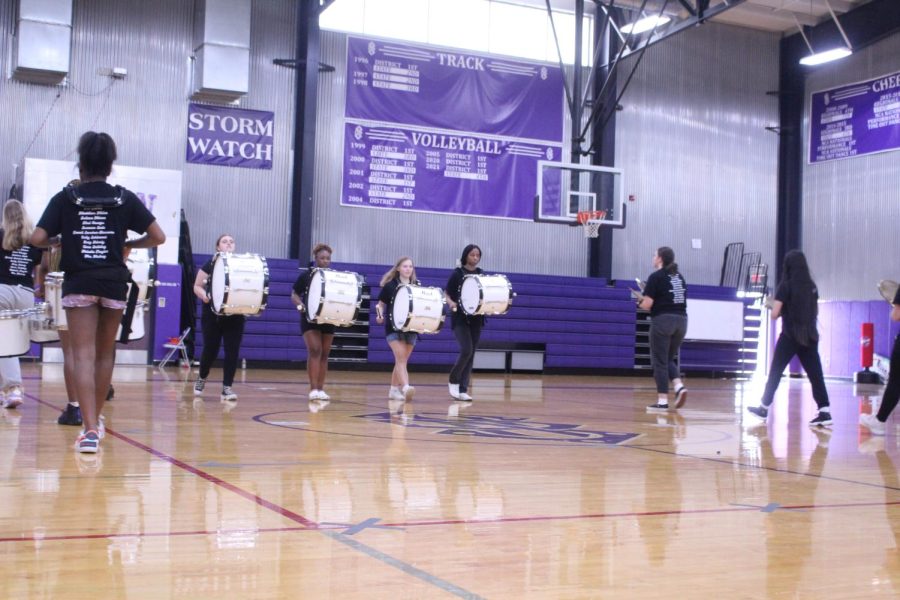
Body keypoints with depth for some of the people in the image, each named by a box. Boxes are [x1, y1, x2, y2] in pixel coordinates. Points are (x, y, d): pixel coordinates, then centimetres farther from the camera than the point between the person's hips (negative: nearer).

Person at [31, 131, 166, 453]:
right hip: (114, 283, 2)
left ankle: (89, 429, -19)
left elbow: (37, 239, -7)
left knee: (83, 355, -5)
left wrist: (59, 240, 13)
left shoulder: (65, 198, 0)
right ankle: (95, 420, 28)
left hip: (78, 283, -1)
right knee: (105, 354, 16)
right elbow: (158, 237, -1)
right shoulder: (125, 198, 2)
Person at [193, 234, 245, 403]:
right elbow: (197, 286, 3)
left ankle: (227, 388, 2)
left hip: (235, 315, 2)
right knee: (211, 350, 2)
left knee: (232, 351, -4)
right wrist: (205, 296, -17)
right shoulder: (210, 264, 1)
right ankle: (202, 378, 29)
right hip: (212, 314, -2)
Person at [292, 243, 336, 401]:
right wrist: (300, 305, -18)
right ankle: (313, 389, -16)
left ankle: (320, 389, 13)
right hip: (310, 319, -4)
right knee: (314, 351, -15)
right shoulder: (306, 275, -2)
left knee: (324, 354, 6)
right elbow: (294, 295, 2)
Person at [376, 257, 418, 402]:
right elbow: (381, 304, 5)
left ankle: (394, 390, 21)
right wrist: (379, 315, -14)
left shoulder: (417, 286, 9)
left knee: (401, 360, 10)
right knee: (401, 358, -17)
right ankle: (406, 388, -29)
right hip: (394, 327, -4)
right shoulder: (390, 285, 1)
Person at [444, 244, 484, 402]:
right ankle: (453, 381, 6)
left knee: (471, 354, 3)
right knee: (466, 350, -17)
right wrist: (451, 303, -22)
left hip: (476, 319, 5)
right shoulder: (457, 273, -4)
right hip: (460, 318, -5)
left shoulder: (482, 274, 8)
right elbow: (446, 294, -2)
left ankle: (463, 390, 8)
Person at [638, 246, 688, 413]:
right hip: (681, 320, 7)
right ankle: (680, 387, -4)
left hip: (663, 320, -7)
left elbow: (647, 304, -12)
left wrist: (640, 300, 10)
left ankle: (662, 401, -1)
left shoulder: (656, 277, -6)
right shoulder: (679, 277, 15)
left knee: (660, 361, 1)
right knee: (670, 359, 18)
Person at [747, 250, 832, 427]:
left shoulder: (785, 286, -10)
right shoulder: (811, 286, 6)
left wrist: (773, 306, 8)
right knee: (815, 374, 4)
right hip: (810, 336, 4)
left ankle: (764, 408, 15)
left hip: (790, 336, -4)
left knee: (775, 373, 8)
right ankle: (825, 411, -3)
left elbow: (775, 314, -11)